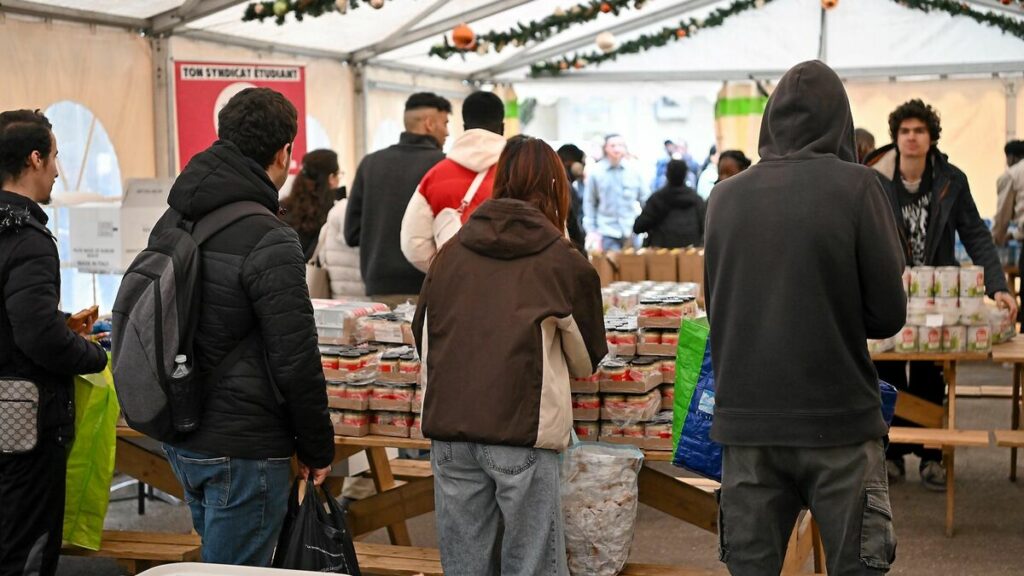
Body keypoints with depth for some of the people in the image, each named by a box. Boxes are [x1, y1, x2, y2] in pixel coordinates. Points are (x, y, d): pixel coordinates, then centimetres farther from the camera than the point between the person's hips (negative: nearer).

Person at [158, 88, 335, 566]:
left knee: (218, 556, 22)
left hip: (181, 439, 8)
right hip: (243, 448, -8)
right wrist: (318, 448, -7)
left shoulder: (172, 222, 6)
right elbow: (296, 360, -19)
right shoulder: (269, 242, -20)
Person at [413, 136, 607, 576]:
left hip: (448, 428, 4)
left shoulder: (451, 252, 8)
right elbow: (586, 357, 14)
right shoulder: (562, 262, 0)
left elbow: (423, 340, 18)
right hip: (523, 430, -3)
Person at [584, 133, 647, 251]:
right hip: (608, 232, -2)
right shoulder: (596, 172, -1)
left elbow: (644, 200, 11)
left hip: (631, 231, 2)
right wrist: (591, 230, -2)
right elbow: (589, 203, 2)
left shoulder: (633, 171, 4)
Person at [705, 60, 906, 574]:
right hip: (839, 420, -3)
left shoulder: (725, 196, 2)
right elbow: (889, 312, -6)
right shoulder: (855, 187, -7)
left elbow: (716, 307, 9)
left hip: (745, 422, 3)